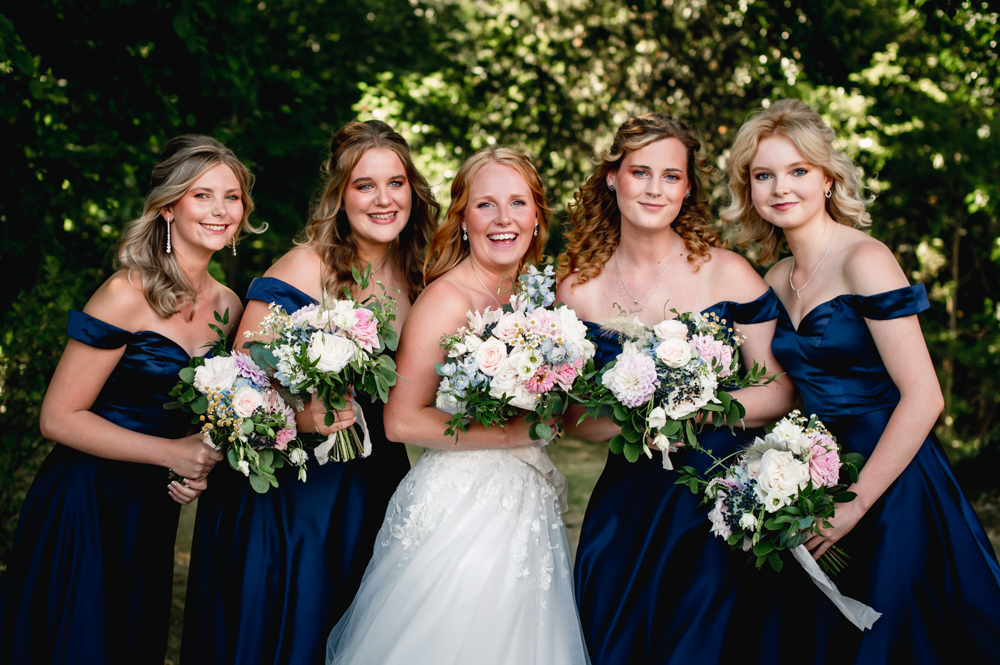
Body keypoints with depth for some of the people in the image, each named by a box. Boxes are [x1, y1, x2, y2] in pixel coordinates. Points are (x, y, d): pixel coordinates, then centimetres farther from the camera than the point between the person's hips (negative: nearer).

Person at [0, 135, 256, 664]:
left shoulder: (229, 306, 3)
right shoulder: (127, 295, -17)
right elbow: (58, 418, -17)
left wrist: (199, 469, -4)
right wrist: (170, 452, -20)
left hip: (155, 511, 7)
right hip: (85, 507, -6)